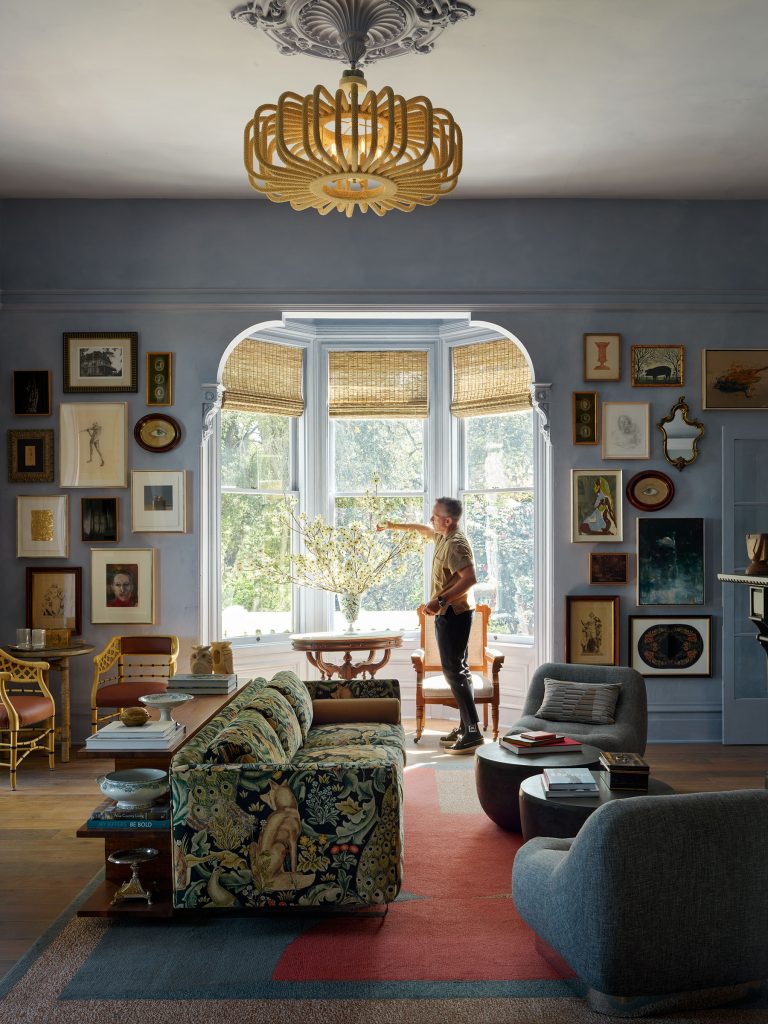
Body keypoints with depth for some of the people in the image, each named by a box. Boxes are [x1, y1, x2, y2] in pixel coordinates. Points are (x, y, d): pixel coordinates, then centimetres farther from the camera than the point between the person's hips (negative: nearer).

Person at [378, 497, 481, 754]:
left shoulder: (456, 544, -19)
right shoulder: (443, 538, 12)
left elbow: (470, 578, -30)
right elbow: (423, 529, 34)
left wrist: (441, 600, -31)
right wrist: (396, 526, 40)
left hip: (454, 614, -10)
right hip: (448, 614, 10)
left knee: (453, 670, -11)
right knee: (458, 669, 12)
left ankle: (473, 732, -9)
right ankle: (465, 727, 18)